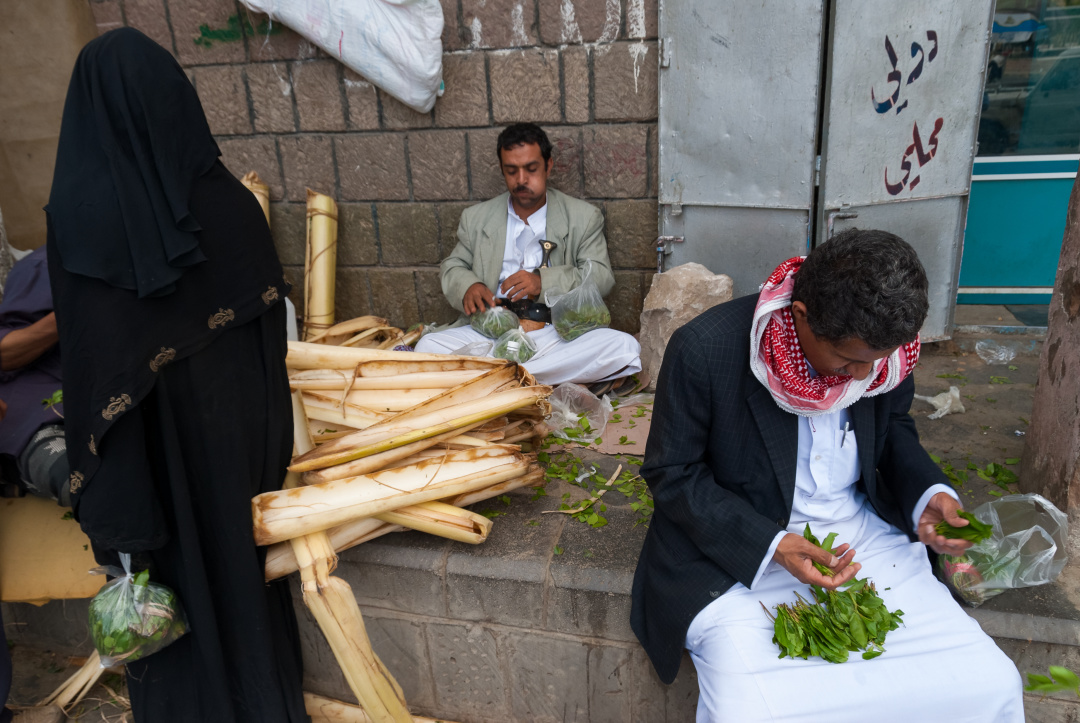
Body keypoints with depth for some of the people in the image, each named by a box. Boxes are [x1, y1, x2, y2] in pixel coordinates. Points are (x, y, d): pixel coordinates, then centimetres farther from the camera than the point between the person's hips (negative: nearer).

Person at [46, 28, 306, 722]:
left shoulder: (77, 215, -17)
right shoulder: (232, 199, -9)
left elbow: (92, 365, -18)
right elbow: (272, 323, -3)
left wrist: (108, 498, -10)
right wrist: (272, 438, 9)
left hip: (157, 443, -3)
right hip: (237, 427, 3)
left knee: (176, 579, 16)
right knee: (244, 558, 22)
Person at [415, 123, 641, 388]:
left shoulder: (584, 217, 9)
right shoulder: (476, 218, 16)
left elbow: (602, 277, 2)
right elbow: (453, 267, 20)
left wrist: (544, 281, -15)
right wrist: (467, 287, -6)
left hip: (561, 334, 0)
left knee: (625, 348, -30)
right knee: (429, 345, -26)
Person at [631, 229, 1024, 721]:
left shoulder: (886, 348, -7)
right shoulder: (704, 349, -22)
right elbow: (671, 474, -12)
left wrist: (928, 493, -6)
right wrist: (771, 547, -21)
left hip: (863, 534, 5)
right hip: (738, 552, -4)